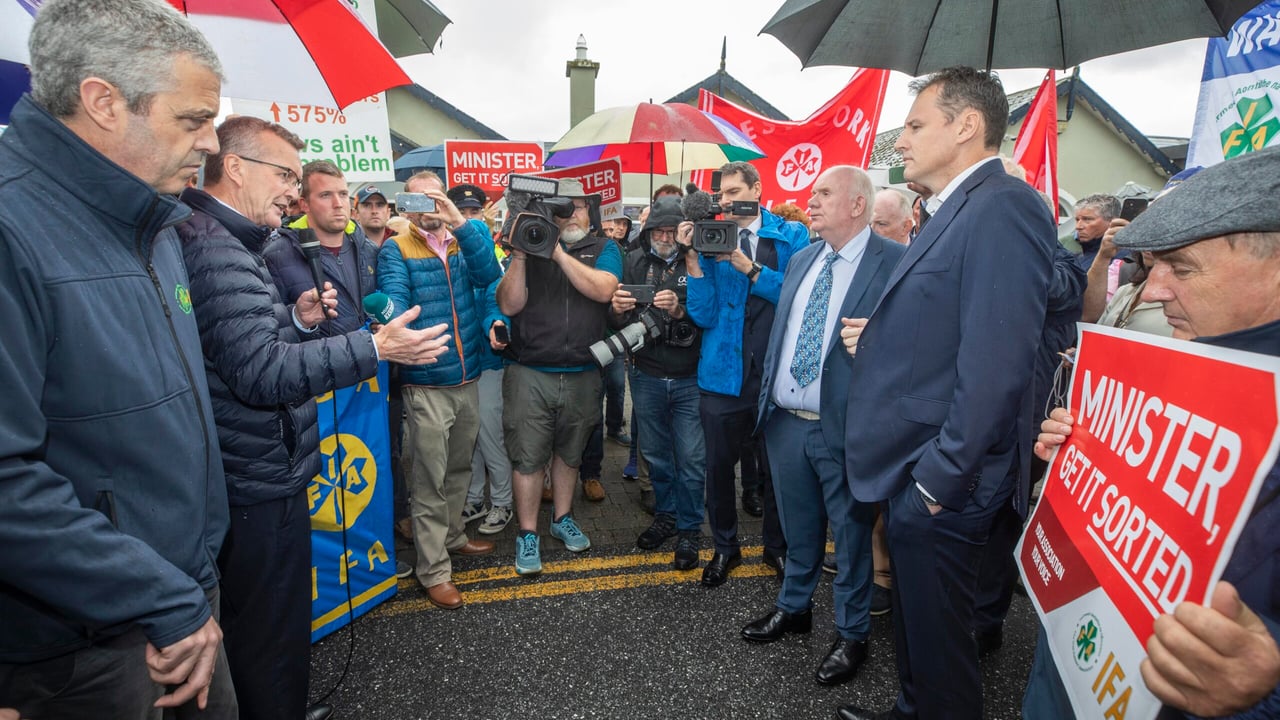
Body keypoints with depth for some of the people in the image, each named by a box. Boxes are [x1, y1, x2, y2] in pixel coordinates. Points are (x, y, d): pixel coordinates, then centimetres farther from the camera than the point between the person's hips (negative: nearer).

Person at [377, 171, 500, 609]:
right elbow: (393, 298, -18)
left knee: (460, 467, 20)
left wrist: (460, 223, -22)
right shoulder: (396, 250, -3)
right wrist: (392, 323, -41)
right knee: (429, 479, 1)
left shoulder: (465, 243, 8)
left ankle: (453, 535, 40)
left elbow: (488, 276, -12)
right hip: (426, 384, -4)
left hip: (469, 378, 5)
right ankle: (434, 570, 13)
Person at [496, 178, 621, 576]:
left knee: (569, 453, 16)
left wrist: (559, 253, -21)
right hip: (530, 374, -1)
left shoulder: (604, 249, 4)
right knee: (528, 456, 3)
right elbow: (509, 305, -7)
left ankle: (562, 519, 35)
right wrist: (520, 256, -19)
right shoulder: (529, 246, 2)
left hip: (582, 374, 1)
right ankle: (528, 535, 18)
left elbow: (603, 290, -17)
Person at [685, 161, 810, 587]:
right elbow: (703, 315, -5)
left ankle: (777, 546, 38)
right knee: (719, 465, 12)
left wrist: (749, 268, -19)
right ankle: (725, 548, 35)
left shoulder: (792, 236, 1)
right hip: (724, 374, 1)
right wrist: (693, 259, -14)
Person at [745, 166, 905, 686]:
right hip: (785, 422, 6)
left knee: (851, 534, 12)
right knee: (798, 528, 22)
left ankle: (851, 634, 33)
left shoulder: (895, 262, -9)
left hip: (842, 427, -6)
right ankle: (794, 608, 43)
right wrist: (766, 397, 14)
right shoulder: (801, 260, 12)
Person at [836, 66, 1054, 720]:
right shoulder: (951, 214, 14)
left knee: (936, 640, 11)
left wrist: (940, 478, -20)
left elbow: (994, 363, -25)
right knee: (913, 623, 25)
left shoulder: (1002, 206, -18)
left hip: (941, 488, -9)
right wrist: (878, 336, 3)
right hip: (912, 475, 9)